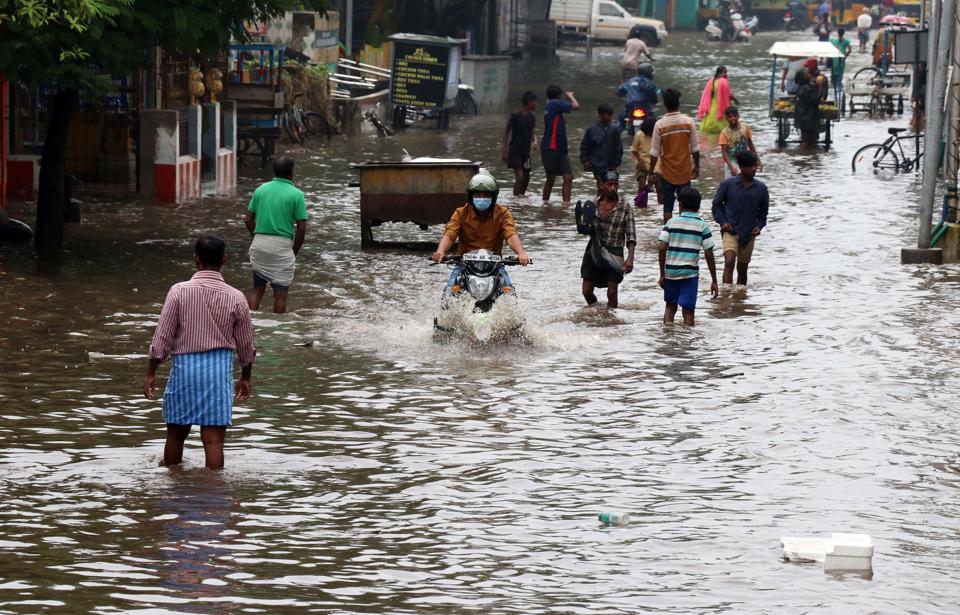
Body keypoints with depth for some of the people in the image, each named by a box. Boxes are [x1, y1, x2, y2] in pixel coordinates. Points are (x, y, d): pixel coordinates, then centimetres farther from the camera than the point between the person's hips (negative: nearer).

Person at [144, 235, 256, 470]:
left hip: (184, 365, 0)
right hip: (220, 367, 0)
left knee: (176, 433, 16)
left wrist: (150, 373, 4)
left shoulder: (179, 291, -7)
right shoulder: (235, 298, -2)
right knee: (213, 439, -1)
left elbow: (162, 337, -5)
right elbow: (246, 344, 7)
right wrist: (245, 377, 21)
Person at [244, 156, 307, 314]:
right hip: (282, 245, -4)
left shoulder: (260, 190, 6)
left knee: (257, 288, 14)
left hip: (259, 243, 4)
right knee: (280, 293, 5)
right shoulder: (296, 194, -6)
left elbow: (248, 220, 7)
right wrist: (295, 252, 4)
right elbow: (301, 228, -8)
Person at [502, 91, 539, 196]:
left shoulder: (531, 117, 8)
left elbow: (533, 132, 8)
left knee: (526, 177, 11)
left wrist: (534, 141, -16)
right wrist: (505, 151, -9)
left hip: (525, 151, 7)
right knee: (520, 176, -16)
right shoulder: (516, 116, -11)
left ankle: (521, 196, 24)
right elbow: (506, 132, -6)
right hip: (515, 151, -7)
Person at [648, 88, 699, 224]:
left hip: (667, 173, -1)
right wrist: (697, 166, 12)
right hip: (685, 171, 1)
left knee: (667, 207, 6)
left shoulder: (660, 125, -12)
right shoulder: (688, 122, -8)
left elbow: (654, 152, -9)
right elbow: (695, 148, -2)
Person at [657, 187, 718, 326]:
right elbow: (709, 255, -5)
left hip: (670, 272, 2)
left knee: (670, 305, 18)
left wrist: (662, 274, 4)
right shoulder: (703, 226, -2)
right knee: (688, 310, 3)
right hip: (690, 273, -2)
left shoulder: (671, 222, 1)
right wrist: (714, 281, 0)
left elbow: (662, 248, -4)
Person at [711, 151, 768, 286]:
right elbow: (717, 204, 5)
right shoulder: (728, 184, -6)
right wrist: (722, 222, -9)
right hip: (731, 231, -3)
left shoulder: (761, 188, 2)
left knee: (742, 269, 11)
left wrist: (759, 225, 0)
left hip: (749, 234, 3)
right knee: (729, 261, -22)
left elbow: (763, 210, 15)